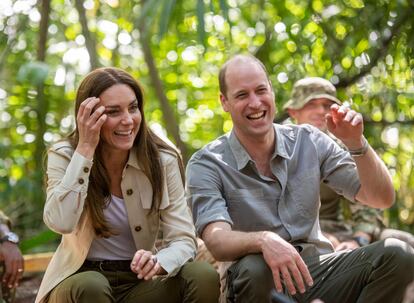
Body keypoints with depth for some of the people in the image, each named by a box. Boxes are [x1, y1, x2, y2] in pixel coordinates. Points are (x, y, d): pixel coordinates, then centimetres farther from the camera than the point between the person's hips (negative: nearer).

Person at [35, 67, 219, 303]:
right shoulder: (64, 156, -9)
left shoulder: (163, 161, -6)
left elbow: (183, 239, -11)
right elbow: (61, 222, -27)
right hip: (81, 279, -1)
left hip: (138, 280, 2)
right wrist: (85, 148, -26)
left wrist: (159, 262, -34)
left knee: (204, 277, -26)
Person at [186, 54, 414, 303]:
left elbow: (382, 199, 2)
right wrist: (263, 240, -43)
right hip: (256, 283, -3)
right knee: (254, 267, -38)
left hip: (316, 272, 4)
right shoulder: (206, 164, -6)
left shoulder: (309, 141, 4)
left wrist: (356, 143, -14)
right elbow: (217, 241, -21)